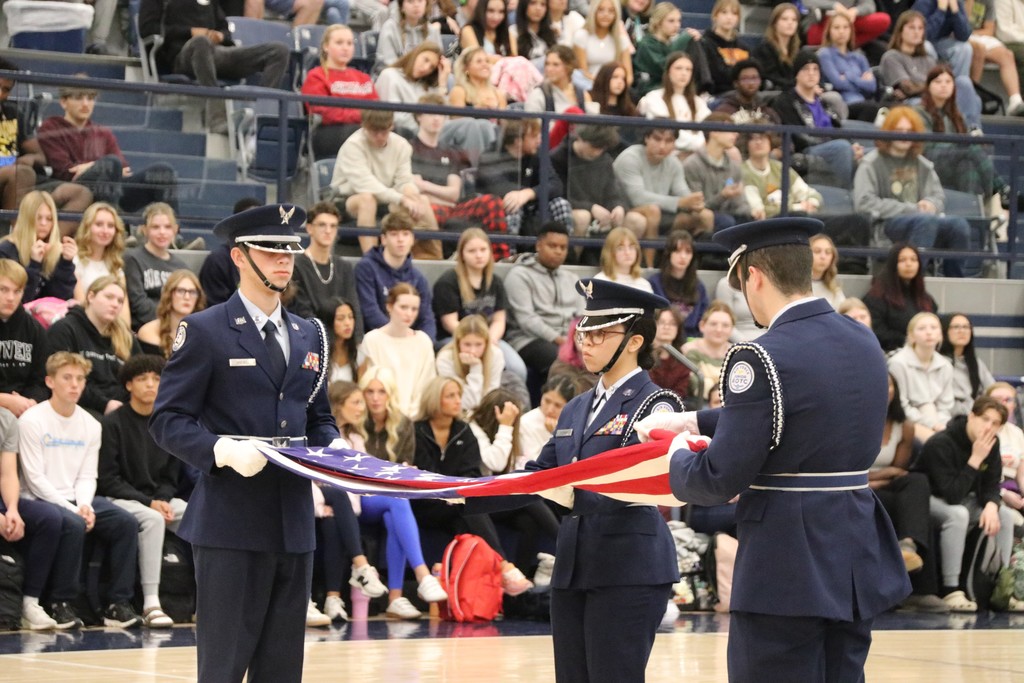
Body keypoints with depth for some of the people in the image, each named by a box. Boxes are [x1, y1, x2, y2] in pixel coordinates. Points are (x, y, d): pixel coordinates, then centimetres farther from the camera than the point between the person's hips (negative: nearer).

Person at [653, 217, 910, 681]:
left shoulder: (761, 359, -17)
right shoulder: (863, 342, 8)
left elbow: (719, 480, -16)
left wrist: (677, 460, 7)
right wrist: (692, 422, 27)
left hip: (787, 574, -8)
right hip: (857, 564, 8)